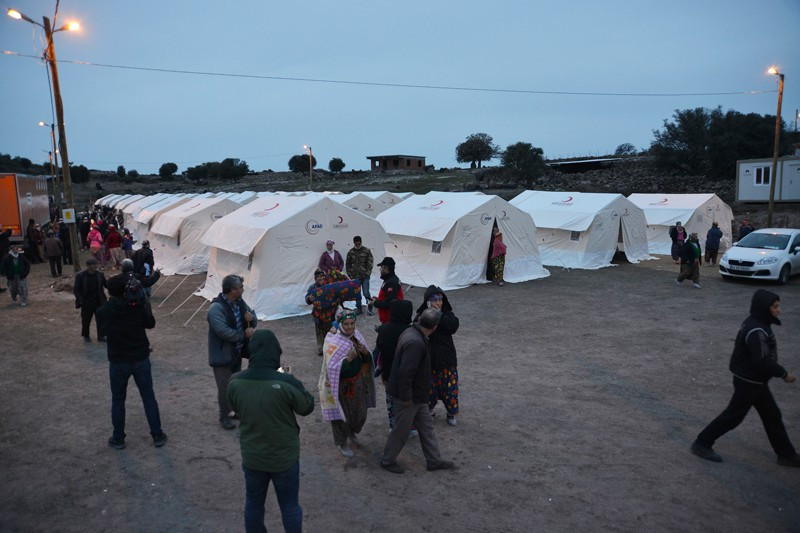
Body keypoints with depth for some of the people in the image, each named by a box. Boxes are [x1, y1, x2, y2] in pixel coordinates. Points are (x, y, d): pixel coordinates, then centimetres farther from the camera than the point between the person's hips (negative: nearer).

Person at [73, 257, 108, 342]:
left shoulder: (100, 275, -2)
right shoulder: (80, 276, -10)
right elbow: (76, 290, -7)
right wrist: (80, 300, -15)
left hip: (99, 302, 2)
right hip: (86, 303, -2)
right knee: (86, 320, 13)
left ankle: (101, 336, 16)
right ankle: (86, 335, 33)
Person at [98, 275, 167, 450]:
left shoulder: (103, 312, -11)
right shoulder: (136, 307, -12)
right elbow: (151, 323, 3)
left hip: (118, 362, 0)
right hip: (140, 359, 0)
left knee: (118, 400, 16)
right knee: (148, 397, 10)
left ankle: (118, 438, 24)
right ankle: (157, 436, 15)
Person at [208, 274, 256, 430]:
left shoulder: (240, 303, 1)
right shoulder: (216, 308, -24)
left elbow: (253, 321, 10)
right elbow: (224, 332, -31)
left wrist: (252, 319, -14)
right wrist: (245, 334, -22)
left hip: (237, 352, 8)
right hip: (222, 355, -8)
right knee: (225, 387, 3)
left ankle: (236, 410, 37)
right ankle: (224, 417, 20)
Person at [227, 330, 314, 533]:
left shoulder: (235, 382, -16)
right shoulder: (286, 383, -27)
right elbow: (308, 407, -9)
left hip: (251, 457, 3)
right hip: (284, 457, -3)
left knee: (253, 505, 24)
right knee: (289, 506, 19)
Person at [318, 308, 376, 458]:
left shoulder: (357, 335, -3)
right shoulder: (333, 342, -23)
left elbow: (367, 360, 4)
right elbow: (332, 368, -26)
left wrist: (365, 352, -18)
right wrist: (348, 359, -36)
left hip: (358, 382, 6)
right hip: (341, 385, -6)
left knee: (360, 411, 19)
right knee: (341, 413, 10)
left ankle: (352, 432, 49)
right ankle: (341, 442, 34)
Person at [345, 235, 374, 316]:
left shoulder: (367, 251, -1)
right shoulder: (350, 252, 5)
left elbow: (370, 263, -1)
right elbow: (348, 265, 11)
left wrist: (367, 273, -8)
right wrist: (350, 275, 4)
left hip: (365, 276, -3)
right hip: (355, 277, 3)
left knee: (366, 292, -10)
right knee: (357, 294, 8)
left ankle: (370, 308, 6)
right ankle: (359, 308, 21)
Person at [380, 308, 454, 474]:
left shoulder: (412, 332, 0)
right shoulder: (415, 342, -32)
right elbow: (405, 373, -32)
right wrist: (405, 398, -22)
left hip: (417, 395, 10)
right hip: (409, 397, -10)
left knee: (426, 426, 20)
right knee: (402, 431, 10)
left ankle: (434, 460, 34)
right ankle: (387, 461, 31)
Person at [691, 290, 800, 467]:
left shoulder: (755, 323, 5)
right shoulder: (756, 331, -27)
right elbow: (763, 361, -28)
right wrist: (783, 374, -16)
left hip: (756, 381, 10)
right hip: (749, 382, -10)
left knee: (772, 416, 18)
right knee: (733, 415, 1)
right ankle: (702, 444, 11)